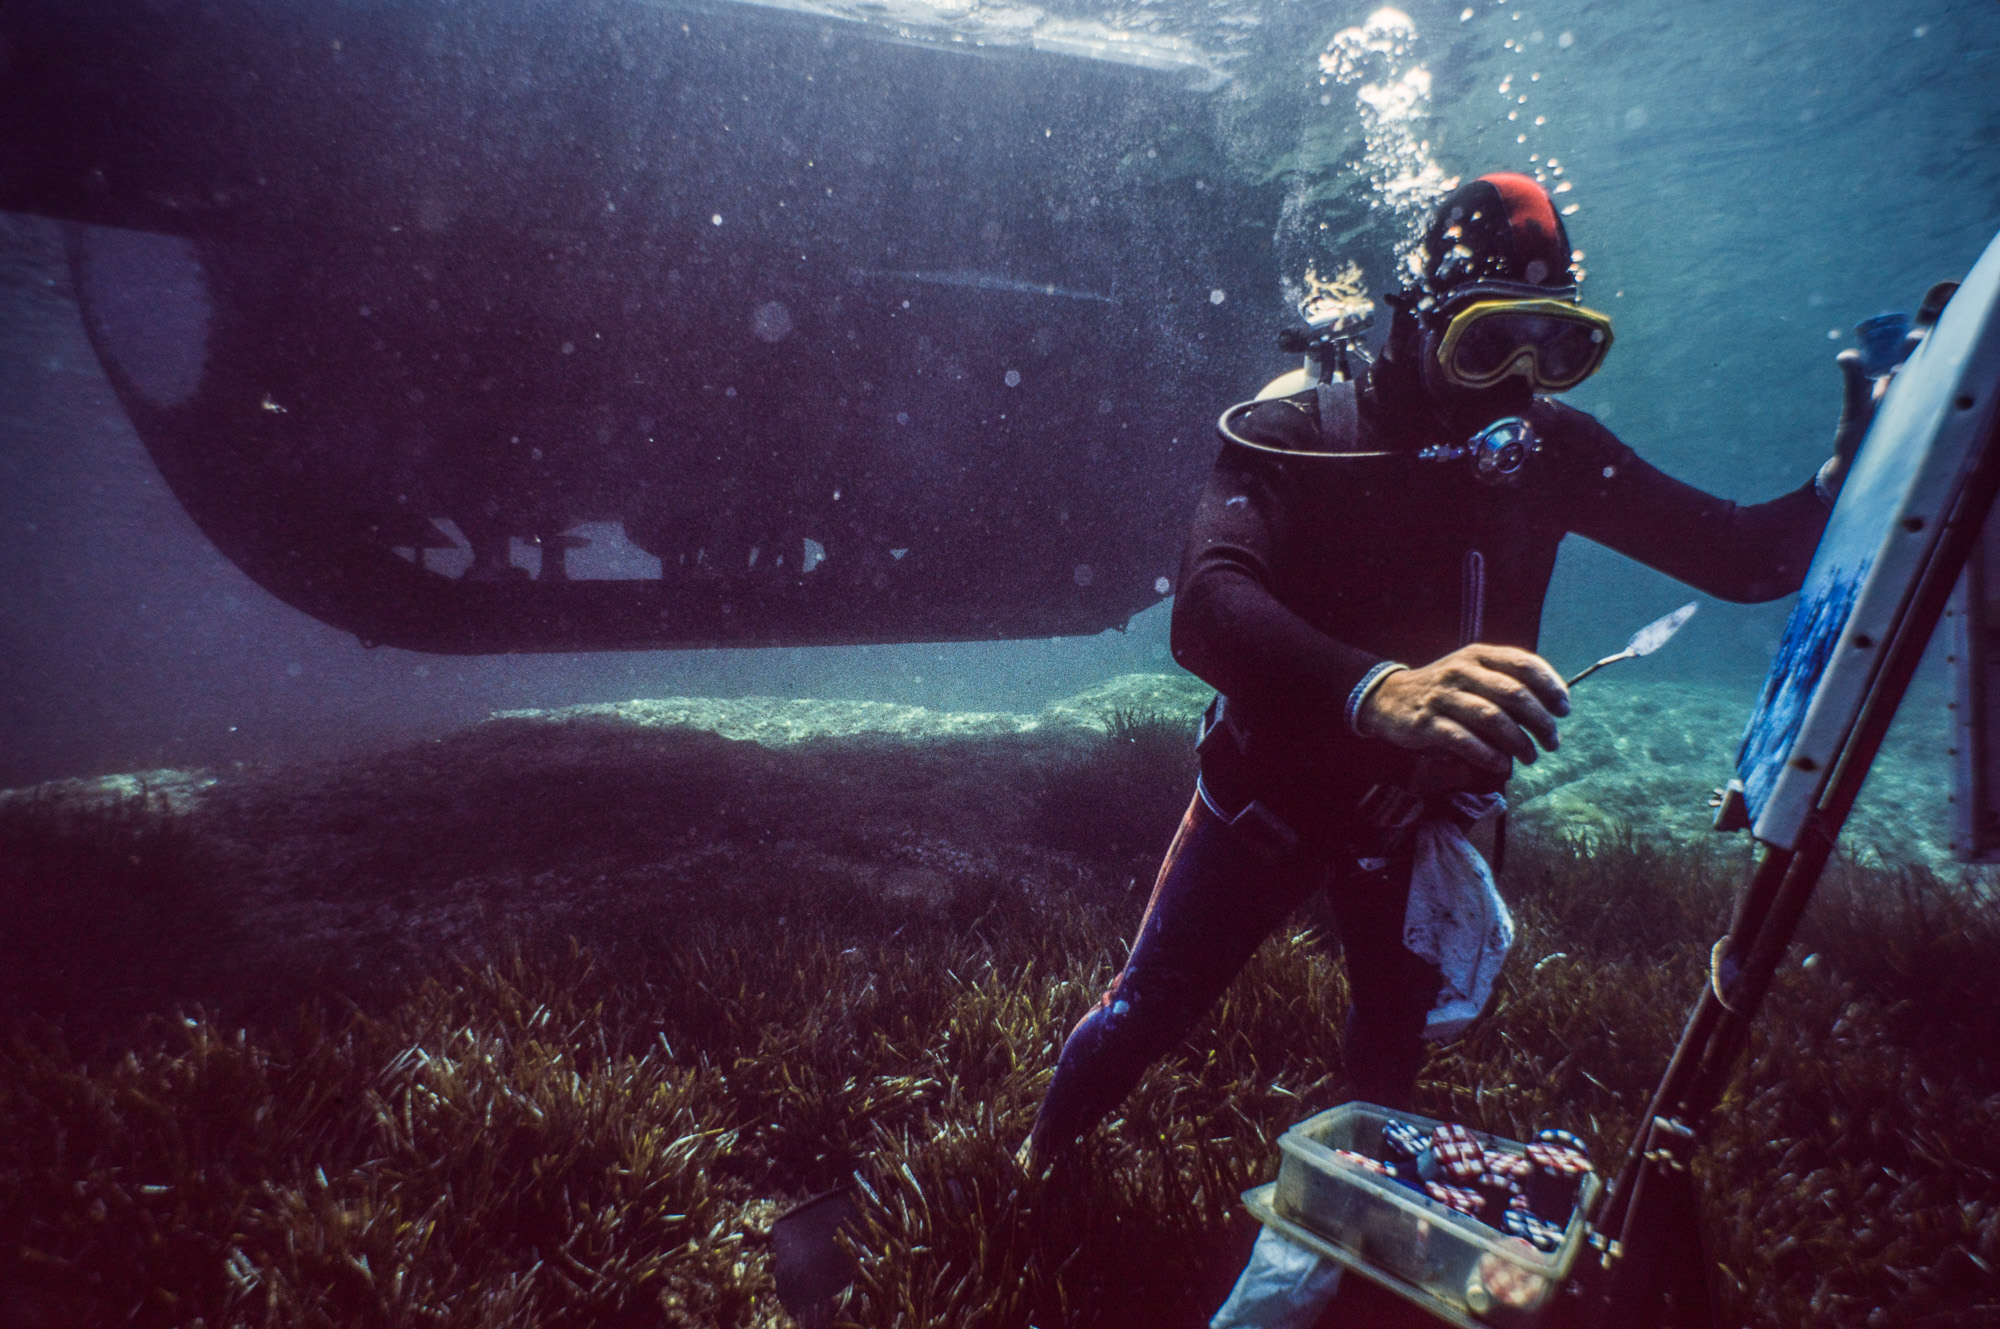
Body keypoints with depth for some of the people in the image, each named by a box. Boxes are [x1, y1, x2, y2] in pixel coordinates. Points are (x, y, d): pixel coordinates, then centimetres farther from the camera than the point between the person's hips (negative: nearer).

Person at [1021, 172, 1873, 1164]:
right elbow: (1208, 609, -42)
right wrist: (1376, 689, -59)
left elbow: (1747, 557, -7)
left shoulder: (1549, 451, -9)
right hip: (1273, 793, -3)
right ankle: (1037, 1166, 39)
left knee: (1395, 1048, 22)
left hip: (1423, 812, 4)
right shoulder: (1298, 438, -24)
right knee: (1146, 1014, 8)